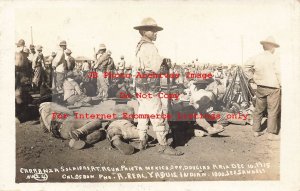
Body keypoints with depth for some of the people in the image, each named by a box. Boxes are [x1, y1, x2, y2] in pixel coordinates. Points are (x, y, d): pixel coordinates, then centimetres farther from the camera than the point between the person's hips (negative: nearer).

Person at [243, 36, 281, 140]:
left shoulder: (256, 57, 4)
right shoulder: (274, 58, -10)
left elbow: (246, 67, 12)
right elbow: (278, 73, -14)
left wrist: (252, 78, 15)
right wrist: (281, 85, -4)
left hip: (260, 87, 5)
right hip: (273, 88, -5)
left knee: (258, 109, 15)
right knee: (273, 111, 3)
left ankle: (256, 131, 23)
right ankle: (271, 133, 6)